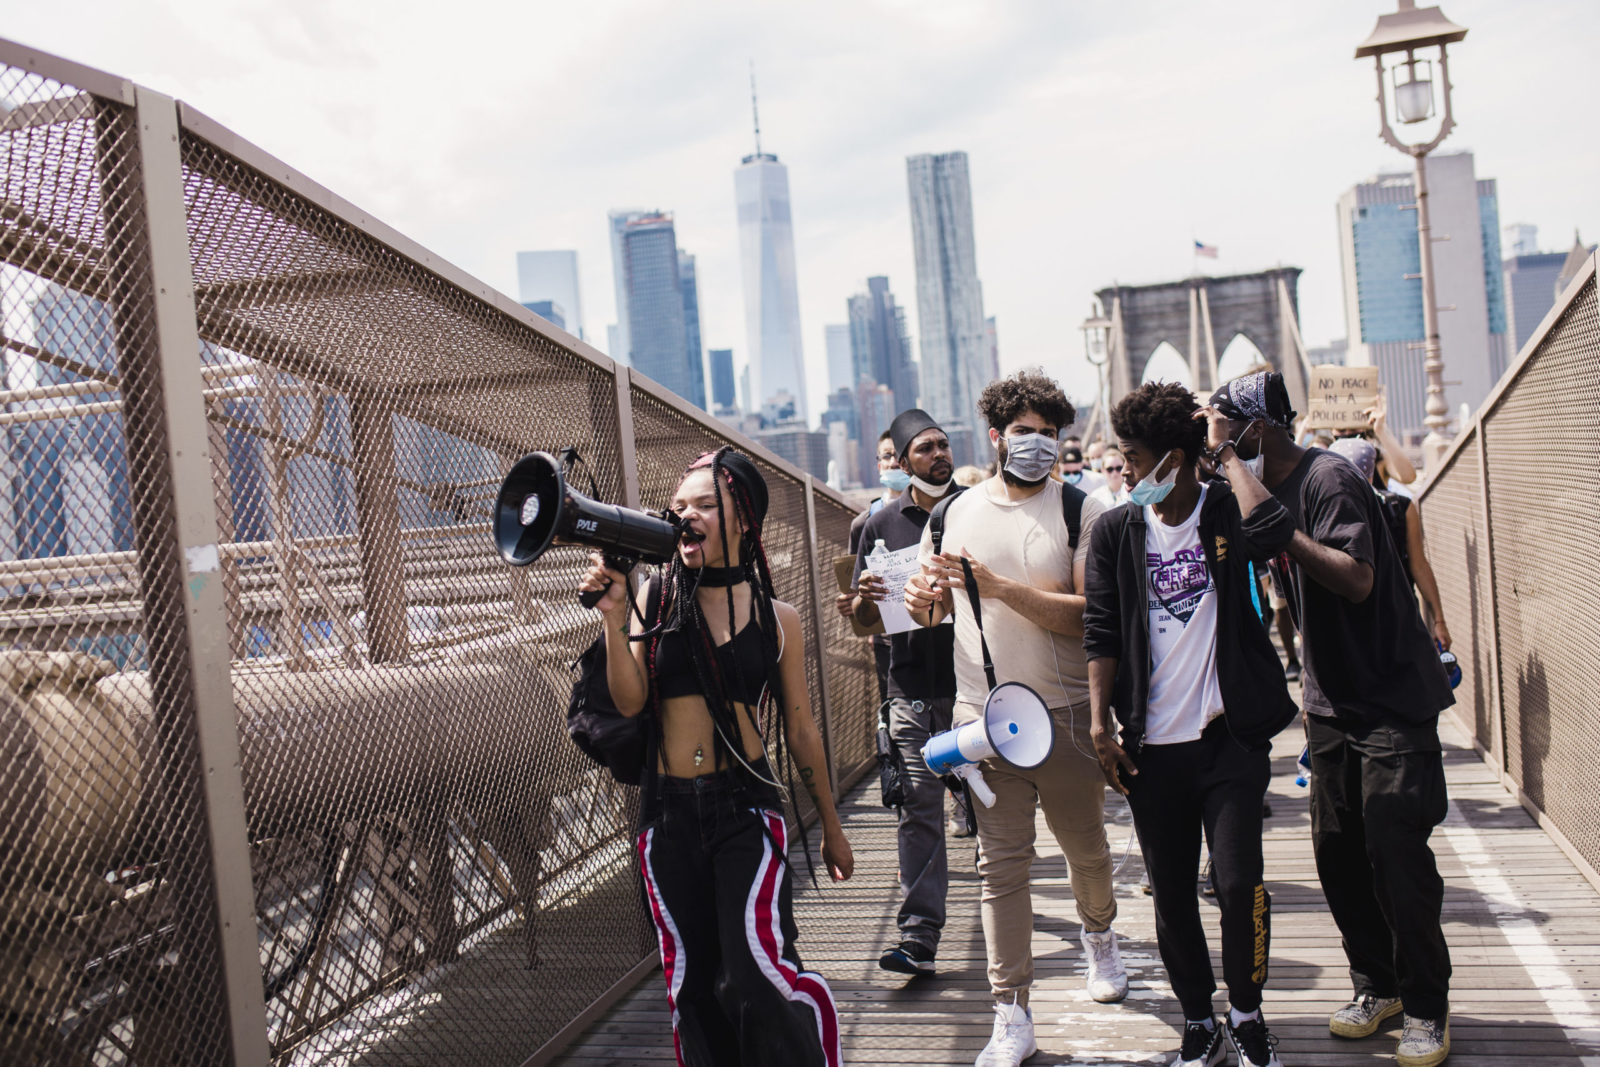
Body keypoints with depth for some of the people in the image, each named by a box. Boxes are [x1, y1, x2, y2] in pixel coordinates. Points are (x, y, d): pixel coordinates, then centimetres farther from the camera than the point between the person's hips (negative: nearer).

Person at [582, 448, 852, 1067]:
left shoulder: (776, 618, 2)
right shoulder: (655, 598, 3)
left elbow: (799, 727, 9)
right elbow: (629, 701, -4)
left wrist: (830, 826, 13)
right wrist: (614, 619, -16)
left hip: (745, 806, -2)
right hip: (668, 812, 2)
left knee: (758, 969, -13)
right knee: (689, 979, 10)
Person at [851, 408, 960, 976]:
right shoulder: (882, 525, 7)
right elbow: (864, 618, 9)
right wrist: (865, 598, -15)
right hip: (914, 689, 0)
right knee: (919, 813, -3)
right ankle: (918, 939, -1)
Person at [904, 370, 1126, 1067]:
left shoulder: (1078, 509, -4)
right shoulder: (954, 513, 6)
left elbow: (1088, 615, -13)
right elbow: (934, 608, 16)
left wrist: (998, 585, -21)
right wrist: (924, 601, -9)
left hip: (1066, 711, -1)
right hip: (983, 714, 1)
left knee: (1086, 847, 16)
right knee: (1000, 863, 1)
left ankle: (1098, 936, 47)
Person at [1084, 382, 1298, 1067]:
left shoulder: (1225, 511, -2)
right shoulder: (1116, 531, 5)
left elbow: (1271, 530, -27)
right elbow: (1100, 633, 4)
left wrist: (1229, 455, -13)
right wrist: (1101, 724, -3)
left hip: (1229, 737, -2)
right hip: (1153, 746, 3)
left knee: (1238, 883, -5)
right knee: (1171, 895, 9)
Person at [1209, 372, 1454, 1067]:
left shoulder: (1327, 478, -16)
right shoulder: (1264, 489, 9)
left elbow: (1357, 580, -27)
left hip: (1392, 698, -8)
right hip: (1329, 702, 8)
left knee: (1395, 851, -5)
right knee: (1337, 850, 7)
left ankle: (1426, 1006, 10)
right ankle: (1376, 984, 23)